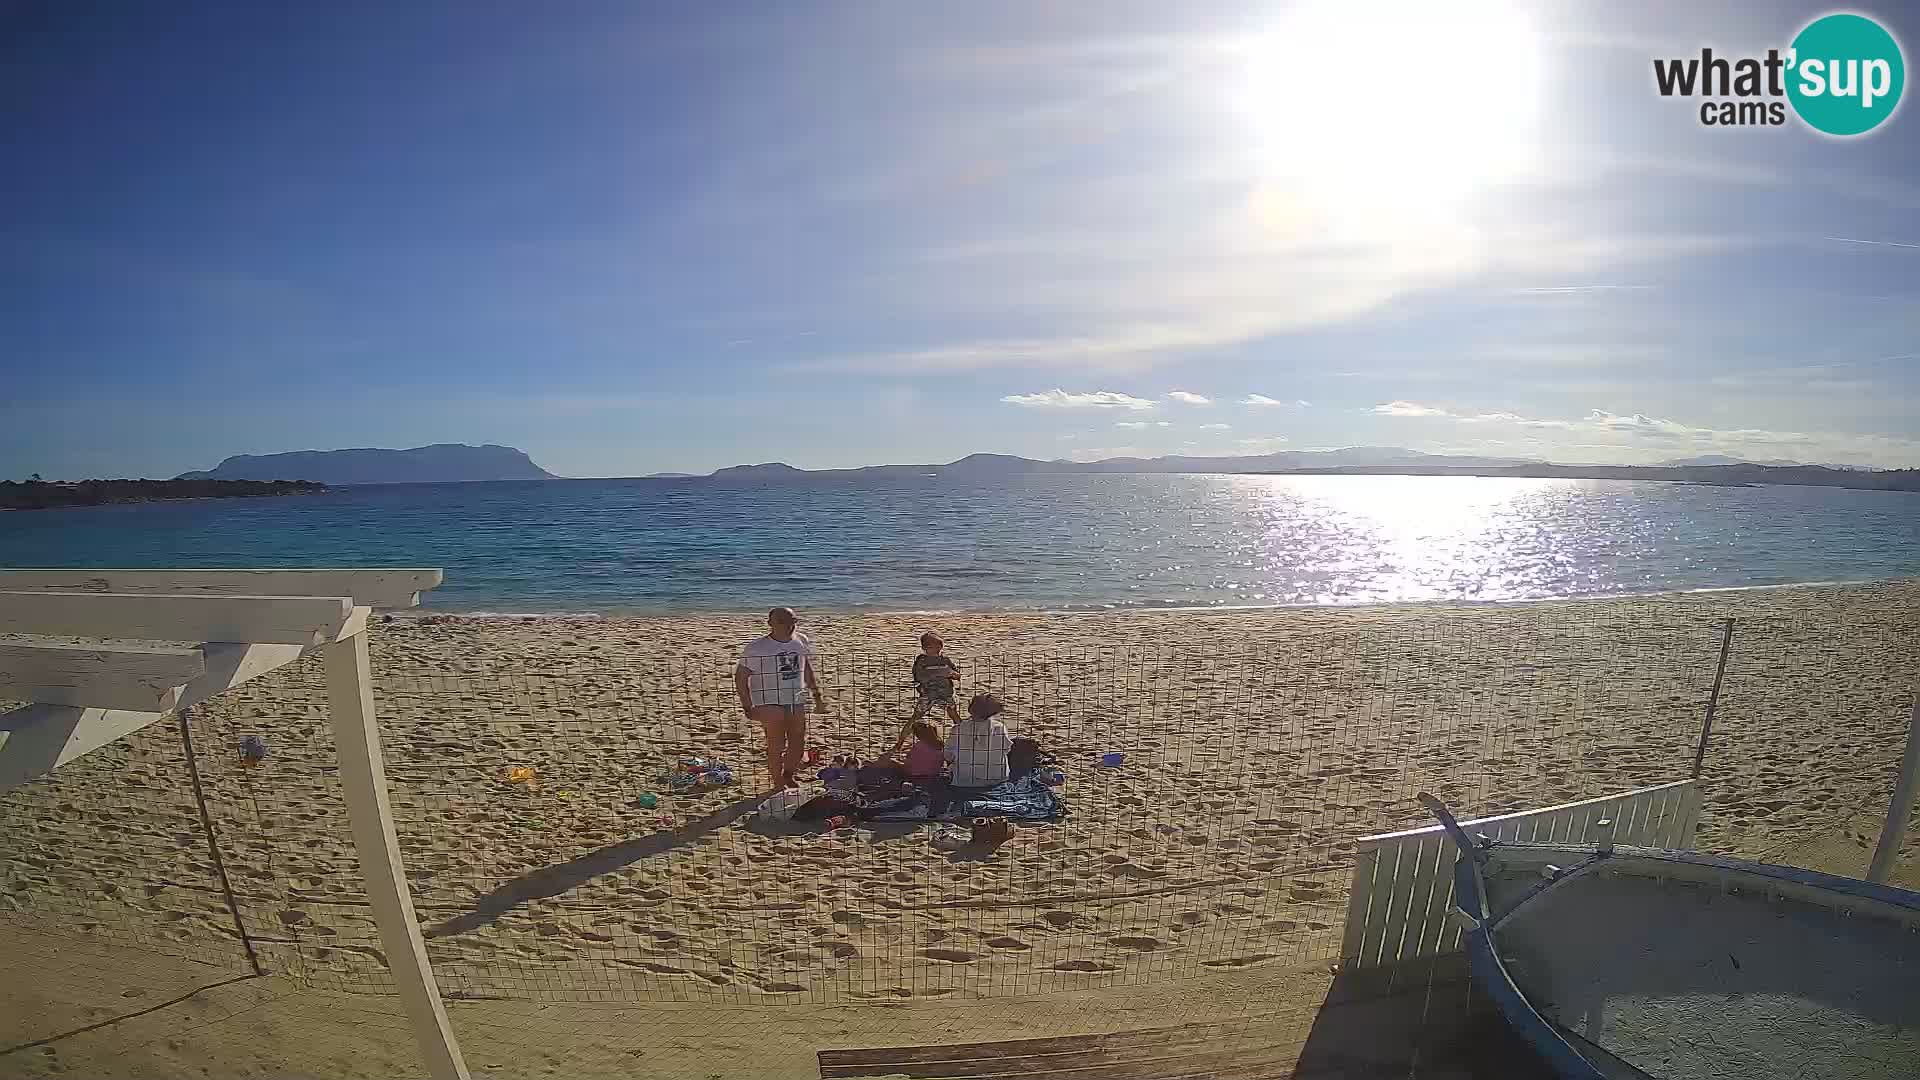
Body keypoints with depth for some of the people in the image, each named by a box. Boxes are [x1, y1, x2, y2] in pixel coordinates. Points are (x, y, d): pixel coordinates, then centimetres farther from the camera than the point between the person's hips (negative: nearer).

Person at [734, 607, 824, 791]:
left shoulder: (801, 641, 7)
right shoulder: (756, 648, -8)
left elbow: (808, 670, 21)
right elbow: (740, 677, -4)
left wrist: (816, 693, 18)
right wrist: (747, 707, -9)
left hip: (797, 701, 5)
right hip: (769, 702, -5)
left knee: (798, 742, 11)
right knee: (777, 744, -5)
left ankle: (789, 775, 34)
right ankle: (778, 784, 10)